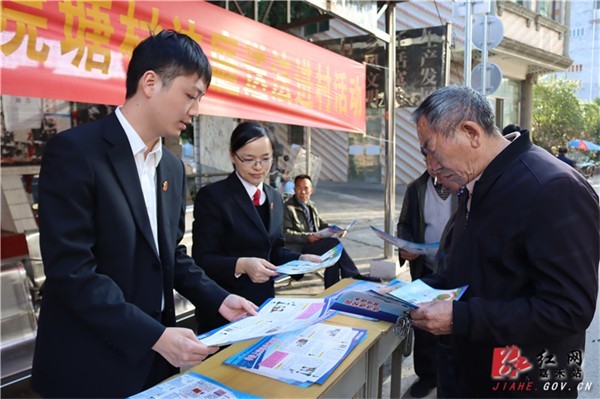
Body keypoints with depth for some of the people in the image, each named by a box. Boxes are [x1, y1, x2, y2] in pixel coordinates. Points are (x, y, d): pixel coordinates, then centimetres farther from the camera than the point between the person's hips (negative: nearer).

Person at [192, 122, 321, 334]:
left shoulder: (274, 197, 9)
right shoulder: (212, 196, -12)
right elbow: (202, 260, -15)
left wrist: (300, 259, -4)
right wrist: (242, 265, -30)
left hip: (265, 303, 6)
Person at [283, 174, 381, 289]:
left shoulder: (311, 205, 20)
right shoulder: (288, 208, -3)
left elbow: (320, 223, 28)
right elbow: (285, 233, -12)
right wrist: (307, 237, -24)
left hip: (313, 244, 7)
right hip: (299, 249, -6)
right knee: (333, 243, -26)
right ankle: (353, 276, -17)